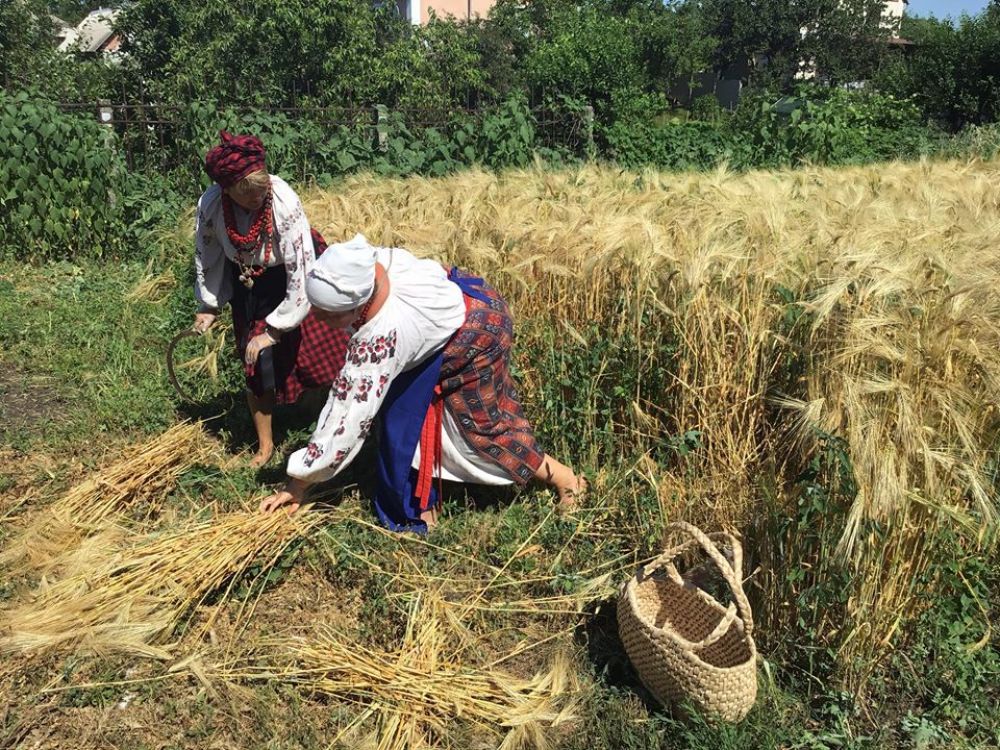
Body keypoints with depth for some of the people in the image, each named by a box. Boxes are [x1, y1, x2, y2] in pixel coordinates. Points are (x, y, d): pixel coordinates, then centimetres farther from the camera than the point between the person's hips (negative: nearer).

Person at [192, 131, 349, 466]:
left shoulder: (284, 202, -35)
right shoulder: (210, 205, -24)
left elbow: (302, 269, -29)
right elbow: (207, 256, -3)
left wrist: (274, 330, -22)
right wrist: (209, 306, 8)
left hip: (292, 277, -3)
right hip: (250, 285, 3)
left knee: (326, 353, 3)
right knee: (257, 364, 5)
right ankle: (265, 444, 22)